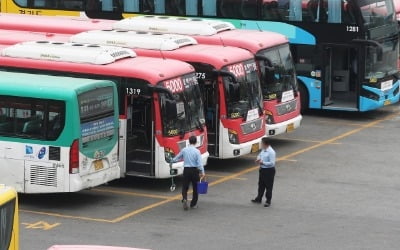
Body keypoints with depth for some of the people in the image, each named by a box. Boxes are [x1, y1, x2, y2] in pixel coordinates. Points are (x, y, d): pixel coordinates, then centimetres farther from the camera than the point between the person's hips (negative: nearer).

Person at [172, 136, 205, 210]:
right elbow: (200, 163, -14)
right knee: (195, 187, 11)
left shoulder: (184, 150, 1)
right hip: (195, 170, -2)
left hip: (186, 170, 2)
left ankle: (184, 199, -16)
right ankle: (193, 204, 16)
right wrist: (202, 172, -11)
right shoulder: (197, 151, -8)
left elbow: (177, 158, 15)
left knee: (185, 187, 10)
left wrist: (172, 160, 35)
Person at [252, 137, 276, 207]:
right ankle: (259, 199, 34)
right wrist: (258, 159, 1)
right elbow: (260, 155, 23)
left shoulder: (271, 152, -23)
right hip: (262, 169, 9)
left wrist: (263, 163, -24)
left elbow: (272, 163, -25)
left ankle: (268, 201, 13)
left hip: (269, 171, -9)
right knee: (261, 185, 20)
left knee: (268, 186, 2)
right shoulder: (263, 150, 5)